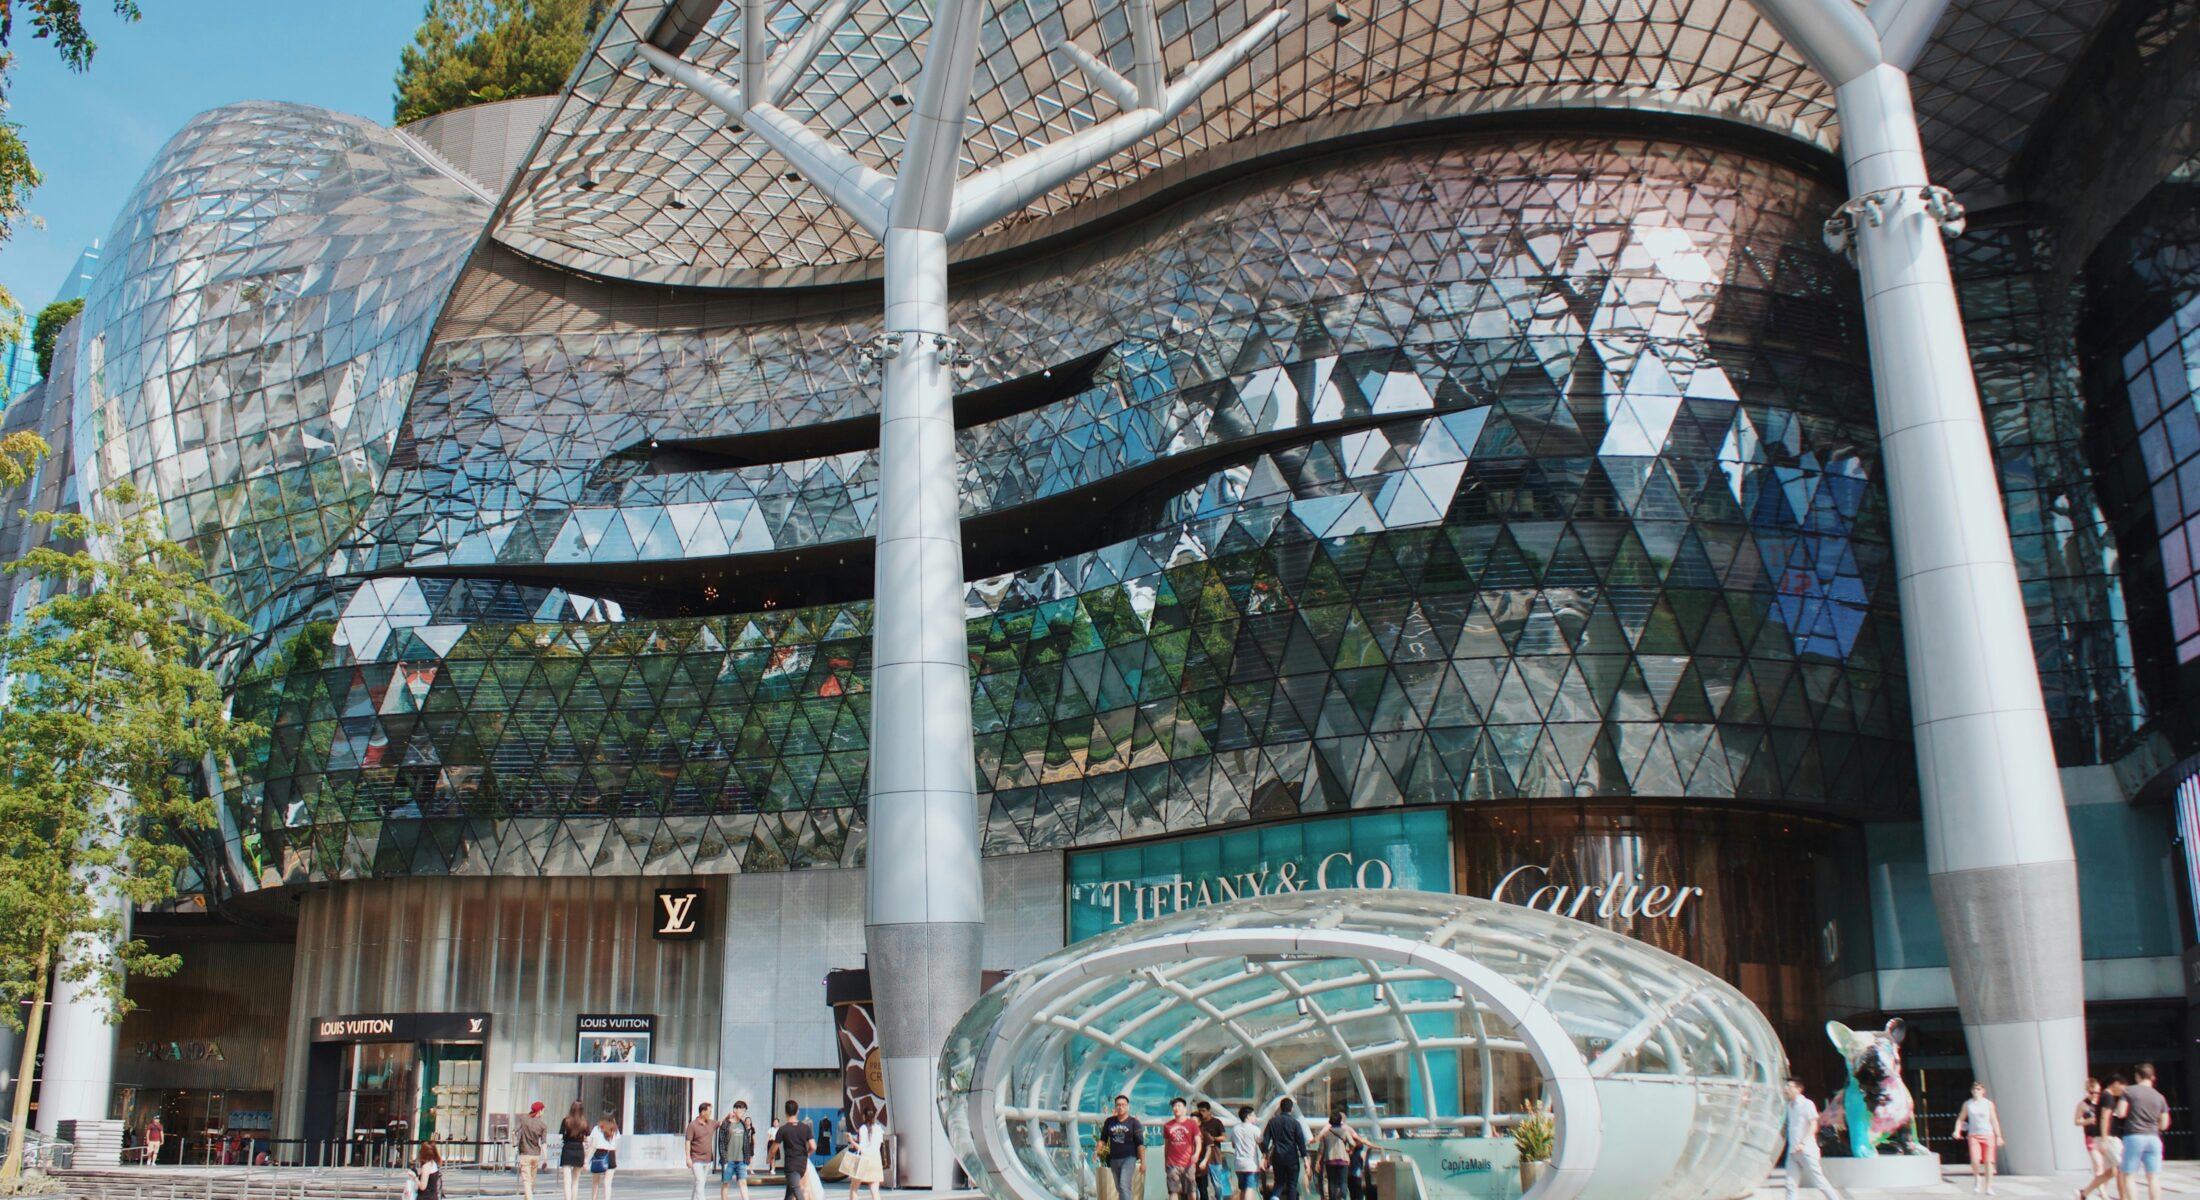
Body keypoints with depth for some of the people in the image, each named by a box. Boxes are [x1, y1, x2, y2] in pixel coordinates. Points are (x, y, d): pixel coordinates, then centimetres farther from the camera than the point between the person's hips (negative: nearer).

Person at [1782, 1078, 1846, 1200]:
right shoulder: (1789, 1105, 14)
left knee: (1818, 1181, -1)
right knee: (1790, 1184, 0)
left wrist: (1802, 1143, -23)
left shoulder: (1806, 1104, -7)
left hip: (1806, 1150, -7)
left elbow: (1814, 1126, -14)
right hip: (1793, 1151, 7)